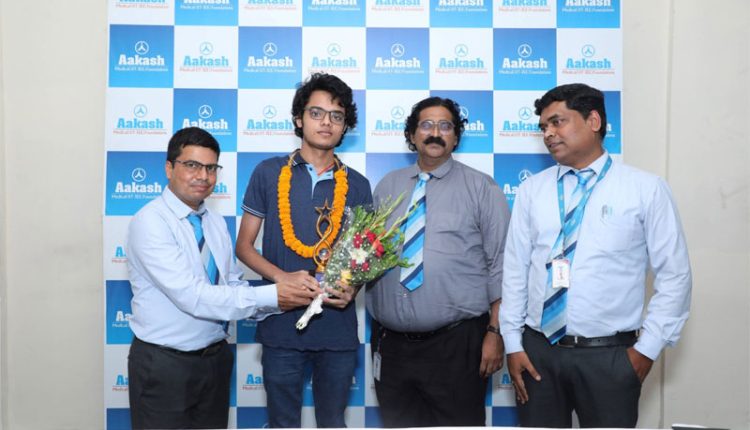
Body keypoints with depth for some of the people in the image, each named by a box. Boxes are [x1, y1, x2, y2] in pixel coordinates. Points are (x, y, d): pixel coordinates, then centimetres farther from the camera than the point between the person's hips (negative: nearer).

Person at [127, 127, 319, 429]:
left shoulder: (216, 223, 7)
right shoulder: (150, 222, -17)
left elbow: (233, 286, 4)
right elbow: (192, 296, -25)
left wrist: (279, 301, -15)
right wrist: (270, 296, -25)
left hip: (216, 357, 7)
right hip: (164, 363, -6)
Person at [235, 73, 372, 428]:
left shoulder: (357, 185, 5)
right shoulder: (268, 173, 1)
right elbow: (244, 246, 3)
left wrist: (352, 288, -10)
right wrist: (282, 276, -15)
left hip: (338, 326, 2)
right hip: (281, 324, -1)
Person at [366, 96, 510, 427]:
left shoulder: (481, 187, 0)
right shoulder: (387, 186, 11)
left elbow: (500, 266, -3)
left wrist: (495, 332, -7)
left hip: (457, 344, -3)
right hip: (390, 344, 4)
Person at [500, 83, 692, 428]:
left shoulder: (646, 189, -4)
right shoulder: (531, 190, 4)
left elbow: (674, 275, -2)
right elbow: (515, 269, 4)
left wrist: (647, 347, -5)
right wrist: (513, 343, 1)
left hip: (610, 356, -2)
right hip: (537, 350, 3)